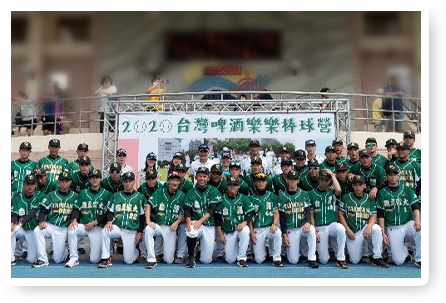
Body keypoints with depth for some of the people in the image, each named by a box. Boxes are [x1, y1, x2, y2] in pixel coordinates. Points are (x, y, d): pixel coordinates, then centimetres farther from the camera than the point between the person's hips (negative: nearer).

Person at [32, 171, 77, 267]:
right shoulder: (51, 195, 8)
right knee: (37, 231, -33)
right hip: (49, 225, 2)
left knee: (57, 259, -7)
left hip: (64, 229, -1)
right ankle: (42, 259, -21)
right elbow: (43, 211, 3)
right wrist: (41, 221, -19)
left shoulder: (75, 196, 5)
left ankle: (66, 251, 29)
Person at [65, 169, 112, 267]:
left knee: (94, 260, -11)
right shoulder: (83, 193, 12)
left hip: (98, 227, -3)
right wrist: (74, 220, -13)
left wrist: (94, 223, -12)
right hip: (83, 225, 3)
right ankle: (74, 258, -18)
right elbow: (76, 209, 7)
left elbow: (107, 214, -2)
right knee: (71, 230, -33)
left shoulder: (106, 194, 3)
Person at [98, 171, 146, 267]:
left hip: (132, 231, -2)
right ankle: (105, 259, -19)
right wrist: (109, 221, -13)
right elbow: (110, 211, 9)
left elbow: (143, 216, 5)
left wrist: (140, 232, -3)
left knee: (128, 261, -8)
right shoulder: (116, 196, 11)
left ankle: (136, 252, 29)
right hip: (117, 227, 2)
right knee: (105, 231, -32)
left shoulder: (140, 197, 5)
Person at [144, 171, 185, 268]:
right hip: (158, 225, 0)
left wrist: (177, 222, -11)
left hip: (171, 228, 0)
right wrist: (148, 221, -19)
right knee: (148, 230, -37)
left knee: (169, 260, -7)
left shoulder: (181, 196, 3)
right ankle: (151, 259, -26)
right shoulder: (160, 192, 1)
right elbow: (149, 205, -6)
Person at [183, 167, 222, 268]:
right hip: (195, 222, 0)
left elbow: (212, 210, -9)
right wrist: (188, 221, -24)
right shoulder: (191, 193, 6)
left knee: (206, 260, -4)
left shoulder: (213, 191, 2)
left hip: (209, 226, 0)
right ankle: (191, 257, -14)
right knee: (191, 232, -38)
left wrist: (200, 221, -23)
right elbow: (187, 210, -2)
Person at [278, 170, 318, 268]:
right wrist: (284, 235, -3)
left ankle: (312, 259, -26)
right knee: (293, 261, -10)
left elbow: (308, 211, -3)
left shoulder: (304, 194, 6)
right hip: (290, 229, 0)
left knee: (311, 230, -37)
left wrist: (308, 222, -25)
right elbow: (282, 217, 5)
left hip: (303, 226, 0)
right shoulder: (282, 197, 6)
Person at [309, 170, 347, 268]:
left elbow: (338, 190, -21)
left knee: (341, 229, -38)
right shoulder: (312, 193, 6)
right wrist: (314, 231, -5)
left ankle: (340, 259, -25)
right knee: (324, 260, -8)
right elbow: (311, 214, 5)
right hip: (319, 228, 0)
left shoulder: (332, 192, 6)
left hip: (332, 225, 0)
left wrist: (332, 175, -9)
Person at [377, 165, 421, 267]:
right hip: (392, 228, -1)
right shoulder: (382, 193, 6)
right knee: (398, 261, -11)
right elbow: (380, 215, 4)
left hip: (408, 223, 1)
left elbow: (415, 207, 2)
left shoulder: (407, 190, 9)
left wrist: (417, 220, -19)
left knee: (419, 230, -35)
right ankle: (404, 250, 26)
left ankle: (419, 260, -14)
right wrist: (383, 233, -5)